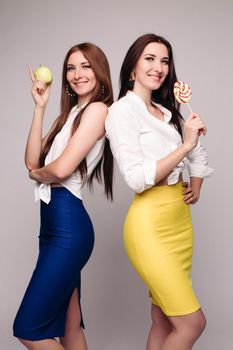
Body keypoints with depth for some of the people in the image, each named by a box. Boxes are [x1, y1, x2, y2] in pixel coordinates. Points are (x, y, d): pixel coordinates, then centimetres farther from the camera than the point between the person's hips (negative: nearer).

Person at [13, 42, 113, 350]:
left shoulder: (97, 109, -8)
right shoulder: (71, 113, 19)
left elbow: (61, 169, -17)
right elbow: (33, 161, 8)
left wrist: (36, 174, 4)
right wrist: (39, 107, 5)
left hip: (68, 224, -9)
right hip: (55, 223, 9)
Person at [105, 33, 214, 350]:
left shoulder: (168, 112, 12)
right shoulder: (122, 111, -8)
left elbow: (198, 152, 28)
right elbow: (136, 178, -18)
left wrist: (196, 187, 15)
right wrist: (185, 145, -18)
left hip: (181, 218, 7)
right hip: (150, 222, -7)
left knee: (164, 321, 12)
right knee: (192, 322, -6)